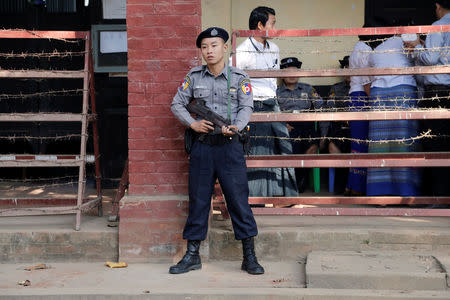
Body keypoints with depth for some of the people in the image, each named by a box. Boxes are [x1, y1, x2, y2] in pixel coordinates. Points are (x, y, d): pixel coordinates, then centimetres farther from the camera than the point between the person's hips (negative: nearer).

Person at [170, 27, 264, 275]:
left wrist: (235, 127, -22)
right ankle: (192, 256, 17)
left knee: (239, 200, -2)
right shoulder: (194, 77, 7)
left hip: (229, 146, -2)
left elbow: (246, 107, -3)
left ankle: (249, 257, 6)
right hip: (202, 146, 2)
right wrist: (192, 123, -7)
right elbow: (177, 104, 9)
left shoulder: (239, 78, 2)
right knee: (198, 201, 7)